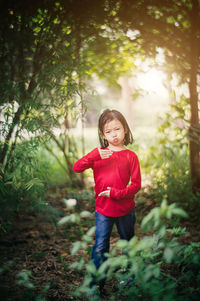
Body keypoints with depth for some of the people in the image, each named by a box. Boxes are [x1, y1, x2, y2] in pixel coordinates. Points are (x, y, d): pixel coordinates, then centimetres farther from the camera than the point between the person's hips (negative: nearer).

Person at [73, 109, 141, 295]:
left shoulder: (130, 156, -6)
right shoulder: (98, 153, -1)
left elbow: (136, 185, -9)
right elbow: (76, 168, -13)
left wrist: (116, 193, -21)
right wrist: (96, 156, -26)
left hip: (125, 209, 0)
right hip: (103, 210, 0)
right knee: (100, 247, -1)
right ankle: (96, 284, 12)